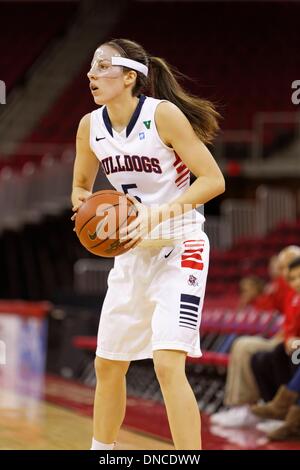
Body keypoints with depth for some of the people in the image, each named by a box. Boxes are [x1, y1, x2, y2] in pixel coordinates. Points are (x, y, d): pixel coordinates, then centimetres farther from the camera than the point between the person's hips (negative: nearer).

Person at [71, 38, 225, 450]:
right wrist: (84, 202, -7)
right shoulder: (90, 126, 0)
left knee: (168, 365, -21)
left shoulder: (164, 114, -18)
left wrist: (159, 214, -27)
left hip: (179, 249, -7)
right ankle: (102, 448, 34)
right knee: (107, 365, 15)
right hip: (132, 253, 7)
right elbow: (81, 185, 17)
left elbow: (214, 180, -17)